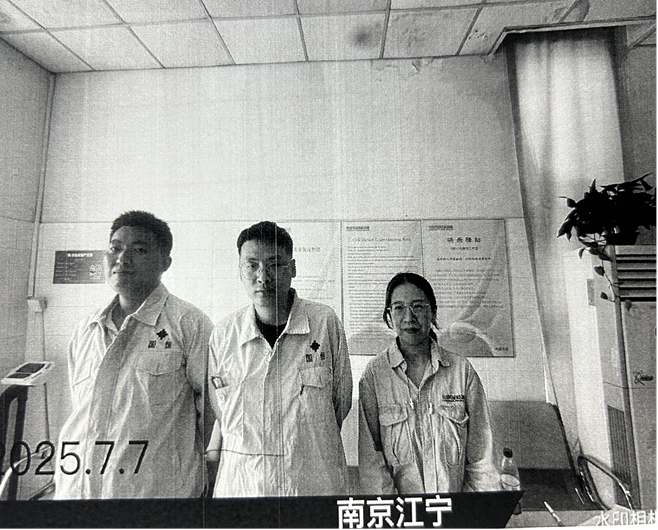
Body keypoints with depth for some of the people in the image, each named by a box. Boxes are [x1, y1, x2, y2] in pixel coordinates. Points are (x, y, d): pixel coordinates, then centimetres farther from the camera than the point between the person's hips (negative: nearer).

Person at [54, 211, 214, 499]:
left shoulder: (189, 324, -13)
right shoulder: (84, 332, 6)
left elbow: (214, 409, -8)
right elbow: (81, 412, 15)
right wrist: (67, 483, 12)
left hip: (157, 490, -4)